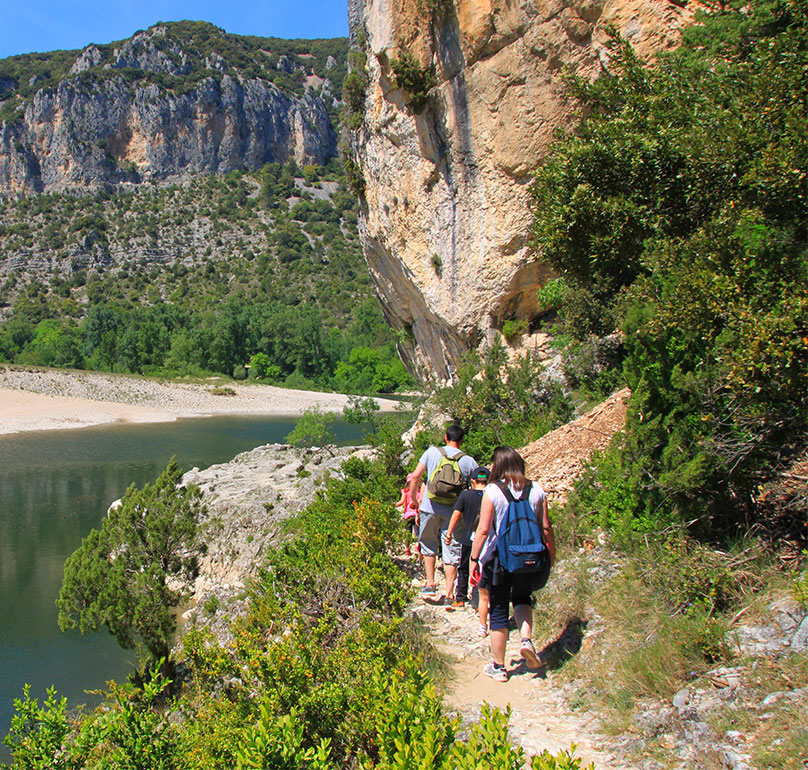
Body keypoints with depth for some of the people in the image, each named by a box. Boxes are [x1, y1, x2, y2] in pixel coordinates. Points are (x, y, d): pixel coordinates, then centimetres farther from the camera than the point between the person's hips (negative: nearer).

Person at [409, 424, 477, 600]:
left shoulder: (432, 452, 1)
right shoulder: (469, 461, 0)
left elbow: (415, 476, -2)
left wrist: (413, 498, 10)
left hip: (429, 507, 1)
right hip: (453, 511, 0)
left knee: (428, 546, 19)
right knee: (451, 552, 6)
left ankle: (430, 584, 16)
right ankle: (449, 593, 5)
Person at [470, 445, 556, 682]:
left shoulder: (492, 491, -11)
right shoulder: (536, 490, -1)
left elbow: (483, 530, -12)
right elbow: (545, 527, 3)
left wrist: (474, 559, -4)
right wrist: (552, 552, 17)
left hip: (499, 557, -3)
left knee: (499, 611, 9)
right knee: (522, 597, 28)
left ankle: (498, 666, 19)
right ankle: (526, 639, 3)